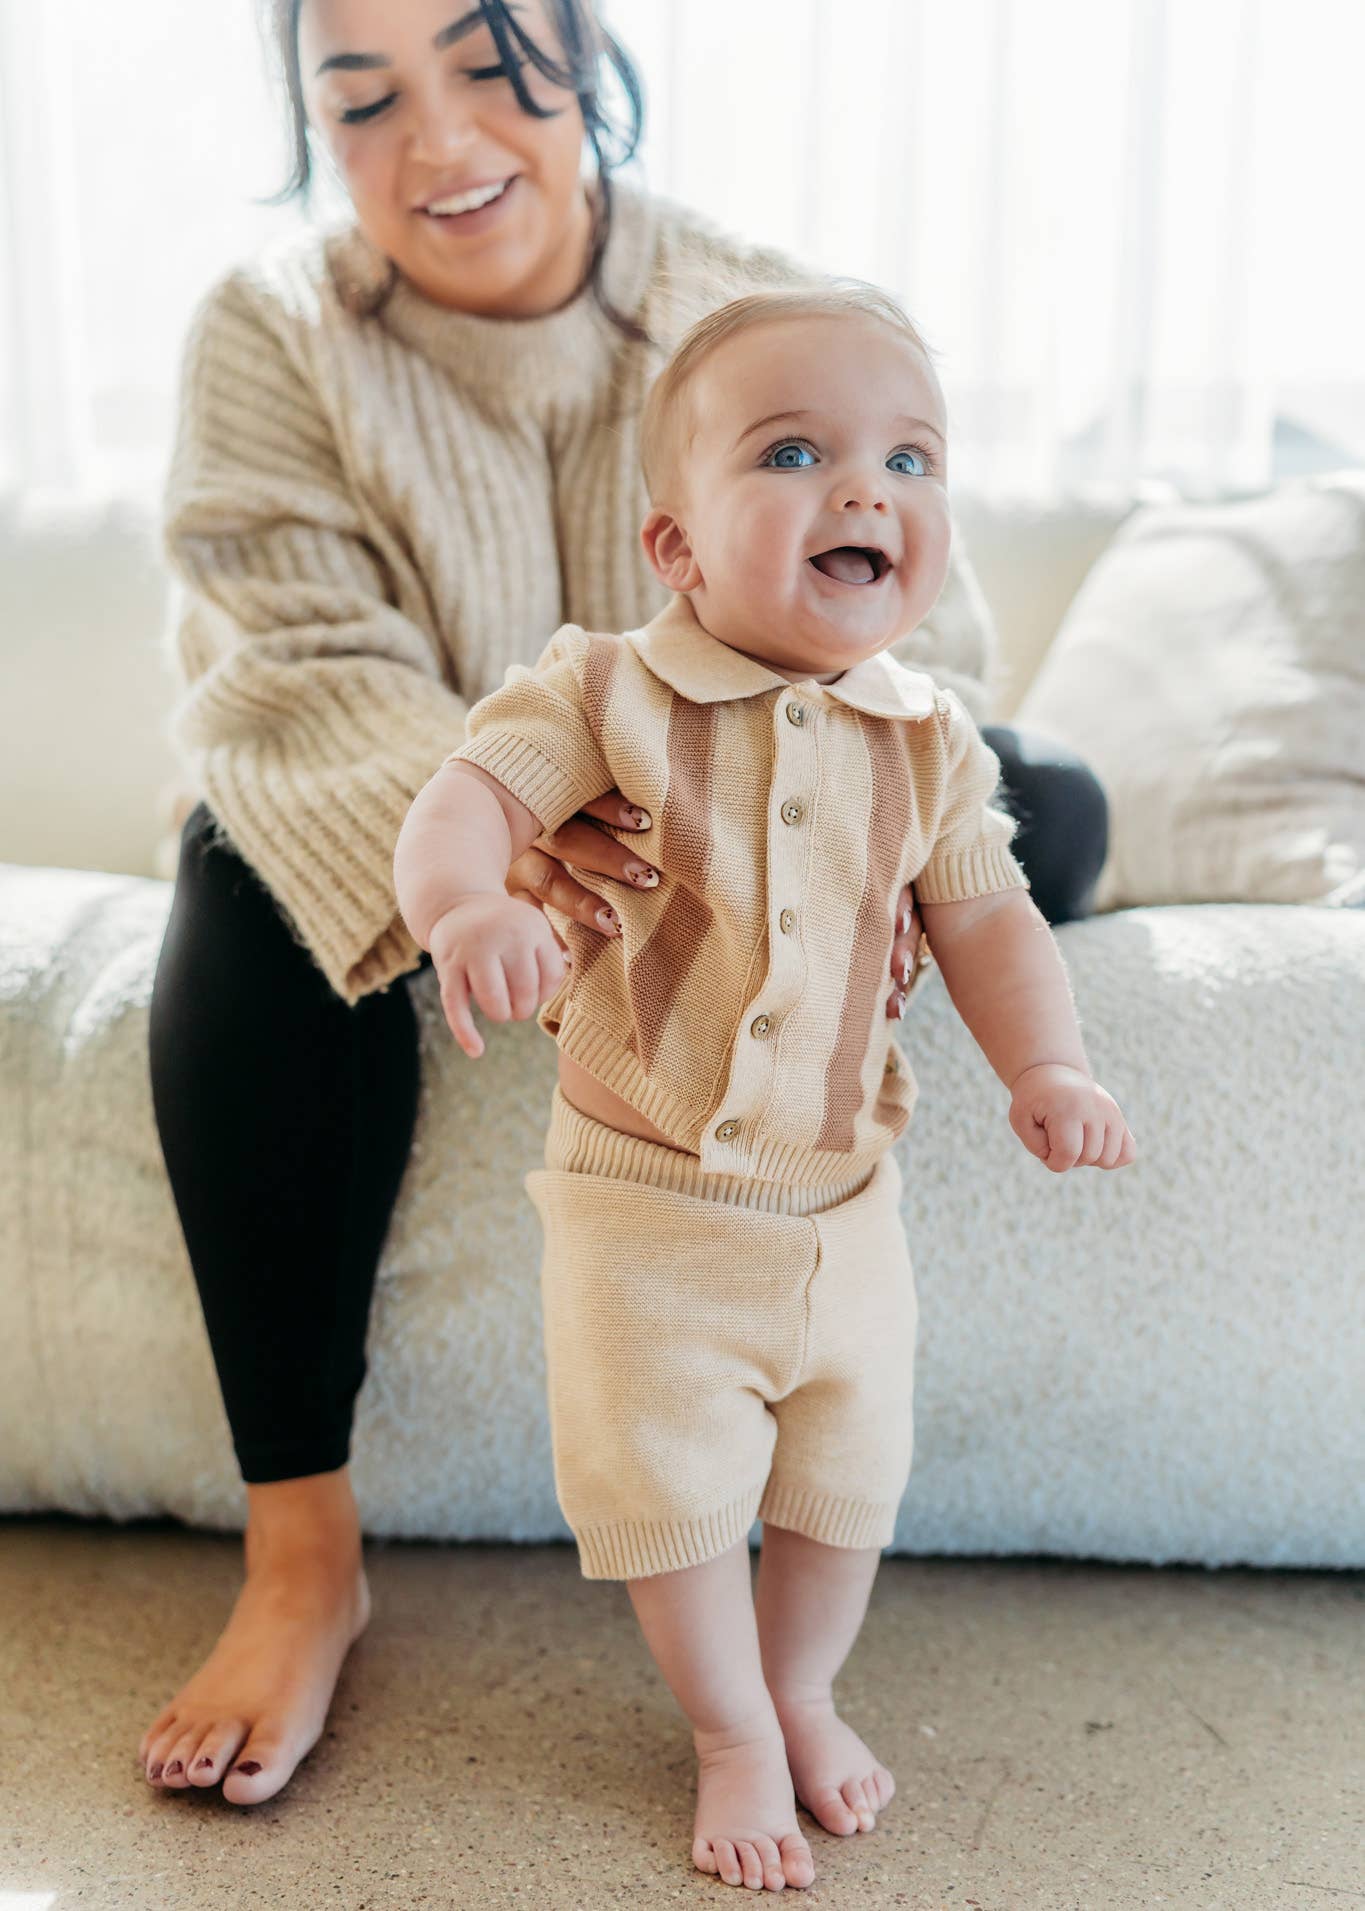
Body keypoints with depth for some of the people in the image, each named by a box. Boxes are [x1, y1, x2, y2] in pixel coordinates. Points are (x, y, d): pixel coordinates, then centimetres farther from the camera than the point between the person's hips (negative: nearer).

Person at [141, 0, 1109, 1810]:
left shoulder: (770, 319, -9)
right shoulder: (272, 335, -11)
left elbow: (905, 644, -14)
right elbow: (301, 671, -24)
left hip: (707, 847, 2)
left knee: (1052, 813, -16)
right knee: (252, 890, -34)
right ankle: (301, 1545, -26)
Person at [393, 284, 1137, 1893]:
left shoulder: (926, 741, -2)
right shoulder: (604, 693, -13)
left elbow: (984, 914, 3)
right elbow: (470, 792, -23)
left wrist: (1045, 1064, -13)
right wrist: (465, 900, -46)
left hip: (843, 1201, 4)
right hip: (644, 1200, -3)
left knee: (848, 1481, 18)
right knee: (669, 1489, 6)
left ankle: (804, 1690, 46)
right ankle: (734, 1738, 32)